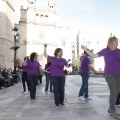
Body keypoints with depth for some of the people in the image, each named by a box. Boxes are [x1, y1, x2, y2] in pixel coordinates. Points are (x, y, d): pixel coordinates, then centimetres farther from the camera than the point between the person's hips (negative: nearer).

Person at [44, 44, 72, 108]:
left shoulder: (63, 60, 1)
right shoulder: (52, 58, 0)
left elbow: (67, 66, -3)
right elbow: (45, 55, 5)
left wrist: (70, 65, -25)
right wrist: (45, 47, -1)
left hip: (62, 76, 1)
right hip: (54, 76, -1)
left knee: (62, 90, 7)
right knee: (56, 90, 1)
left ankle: (61, 102, 24)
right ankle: (57, 103, 11)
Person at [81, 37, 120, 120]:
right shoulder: (105, 51, -2)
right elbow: (94, 56, 0)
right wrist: (85, 49, -5)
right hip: (109, 74, -5)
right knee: (113, 92, -11)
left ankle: (110, 109, 22)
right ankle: (113, 111, 1)